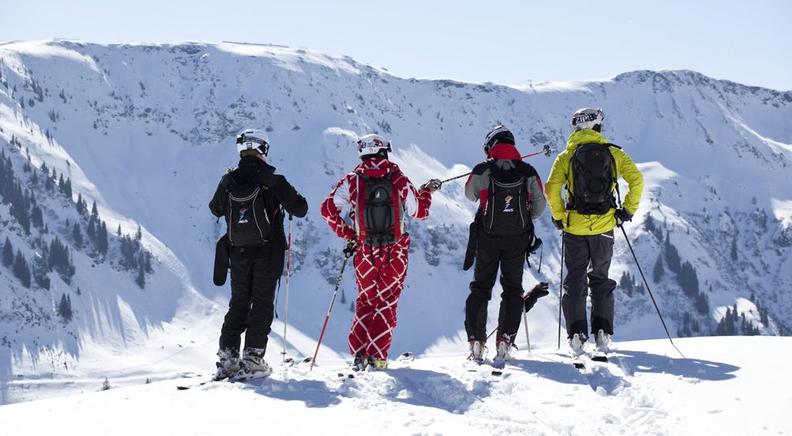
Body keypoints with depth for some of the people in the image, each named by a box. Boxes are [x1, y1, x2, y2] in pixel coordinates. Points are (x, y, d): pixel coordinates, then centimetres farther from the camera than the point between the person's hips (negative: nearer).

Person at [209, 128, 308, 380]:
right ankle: (252, 359, -4)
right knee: (262, 304, 3)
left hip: (238, 253, 3)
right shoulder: (272, 180, -13)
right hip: (268, 253, -3)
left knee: (238, 304, 13)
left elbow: (215, 210, 16)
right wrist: (290, 199, 13)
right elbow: (300, 209, -9)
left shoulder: (229, 181, -2)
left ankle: (227, 357, 8)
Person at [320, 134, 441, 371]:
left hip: (365, 252, 1)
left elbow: (328, 209, -8)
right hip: (395, 252, -1)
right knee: (387, 302, 7)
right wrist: (427, 190, 21)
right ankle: (377, 355, 2)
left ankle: (358, 353, 6)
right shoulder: (399, 180, -6)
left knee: (365, 301, 15)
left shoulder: (352, 180, -4)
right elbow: (419, 211, 3)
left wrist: (347, 234, 3)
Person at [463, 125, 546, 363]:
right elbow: (539, 205, -1)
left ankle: (476, 341, 5)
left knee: (480, 288, 11)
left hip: (487, 239, -1)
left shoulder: (482, 170, -8)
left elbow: (470, 194, 10)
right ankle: (504, 341, -1)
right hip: (517, 240, 1)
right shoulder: (528, 172, -5)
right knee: (512, 289, 10)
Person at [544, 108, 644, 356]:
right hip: (604, 226, 1)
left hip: (575, 226, -1)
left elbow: (552, 189, -12)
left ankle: (577, 335, -2)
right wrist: (628, 210, 5)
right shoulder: (613, 153, 3)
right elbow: (636, 180, -5)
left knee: (574, 281, 8)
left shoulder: (566, 157, 0)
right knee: (600, 280, 14)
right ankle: (602, 334, 5)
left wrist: (558, 216, 1)